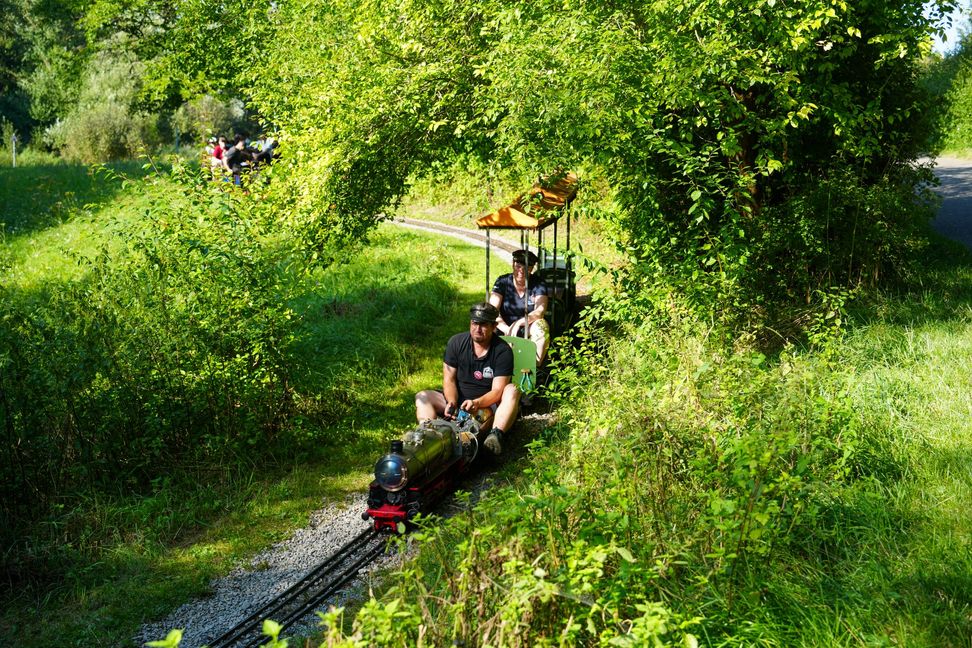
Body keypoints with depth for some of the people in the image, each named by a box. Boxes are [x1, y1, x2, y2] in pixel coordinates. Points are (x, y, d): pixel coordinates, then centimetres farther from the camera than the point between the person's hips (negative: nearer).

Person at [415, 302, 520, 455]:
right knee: (422, 397, -17)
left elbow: (497, 390, -18)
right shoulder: (456, 342, -2)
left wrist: (477, 403, -37)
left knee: (512, 390, -30)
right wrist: (451, 403, -23)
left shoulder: (502, 351, -12)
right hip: (457, 399, 3)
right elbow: (449, 379, -3)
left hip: (488, 404, -3)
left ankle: (496, 435, -50)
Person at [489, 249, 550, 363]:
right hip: (506, 328, 0)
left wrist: (518, 323, -35)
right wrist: (506, 329, -31)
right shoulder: (502, 281, -5)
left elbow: (540, 310, -20)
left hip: (528, 330, 0)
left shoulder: (538, 284, -6)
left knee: (541, 325, -32)